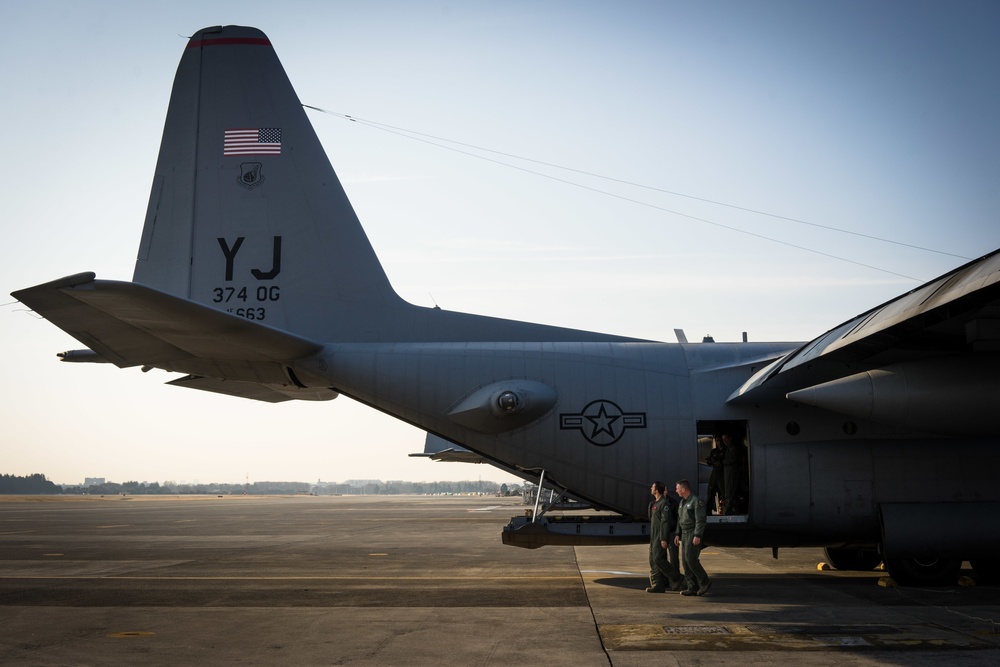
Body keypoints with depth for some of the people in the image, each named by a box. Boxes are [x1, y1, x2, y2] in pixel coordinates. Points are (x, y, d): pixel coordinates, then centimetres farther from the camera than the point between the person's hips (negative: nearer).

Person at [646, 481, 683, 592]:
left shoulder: (665, 503, -15)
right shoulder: (654, 503, 14)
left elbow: (666, 521, -20)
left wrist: (664, 539, -23)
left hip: (661, 536, -9)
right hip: (654, 536, 9)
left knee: (658, 558, -13)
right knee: (653, 560, 5)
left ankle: (675, 579, 2)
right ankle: (658, 586, 6)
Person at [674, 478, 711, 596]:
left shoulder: (696, 501, -13)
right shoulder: (682, 502, 15)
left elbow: (701, 520, -18)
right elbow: (679, 520, 20)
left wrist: (697, 536, -23)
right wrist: (677, 534, 14)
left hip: (694, 534, -9)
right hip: (685, 534, 9)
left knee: (691, 559, -15)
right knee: (686, 560, 4)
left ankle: (704, 582, -2)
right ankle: (692, 588, 6)